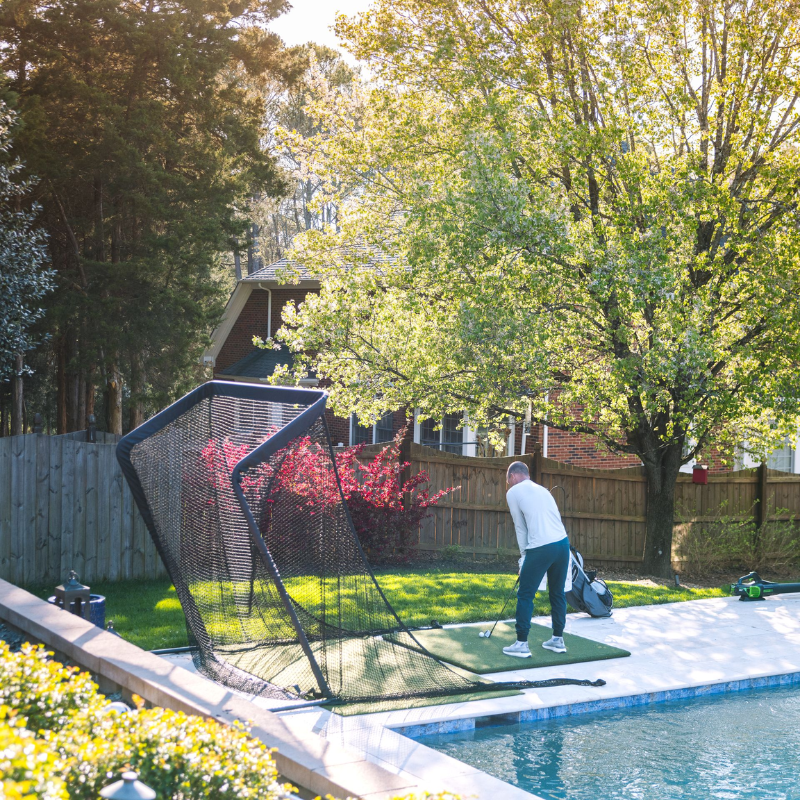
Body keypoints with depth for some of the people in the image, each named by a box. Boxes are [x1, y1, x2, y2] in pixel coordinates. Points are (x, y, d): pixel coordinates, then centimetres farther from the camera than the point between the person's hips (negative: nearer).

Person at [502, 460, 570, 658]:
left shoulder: (513, 492, 5)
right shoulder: (542, 490, 23)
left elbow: (520, 527, 7)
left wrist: (524, 556, 15)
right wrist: (528, 556, 25)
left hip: (540, 548, -6)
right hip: (562, 543, 6)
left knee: (525, 596, 4)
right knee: (558, 593, 18)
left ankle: (522, 644, 4)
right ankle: (558, 640, 25)